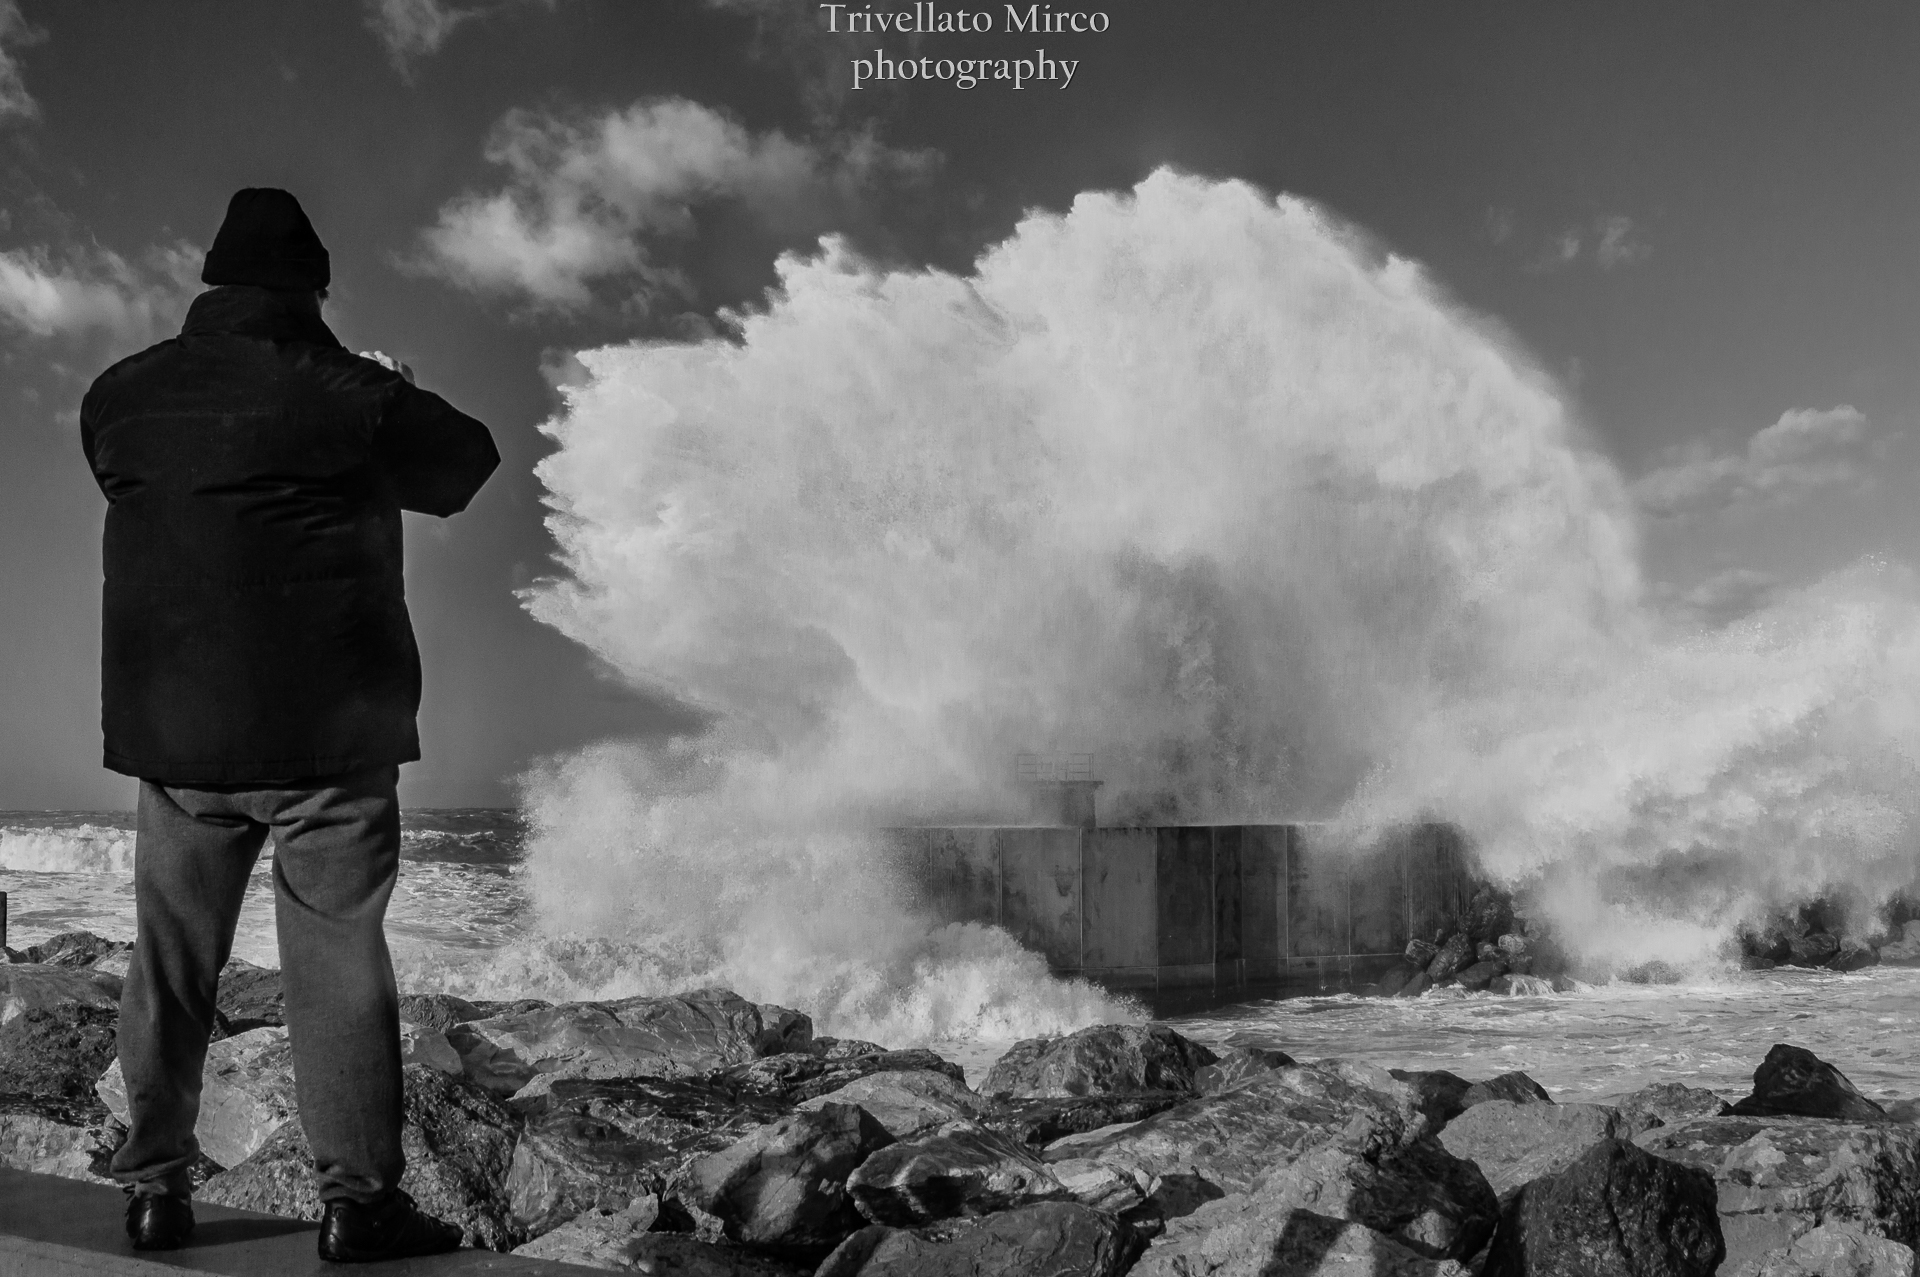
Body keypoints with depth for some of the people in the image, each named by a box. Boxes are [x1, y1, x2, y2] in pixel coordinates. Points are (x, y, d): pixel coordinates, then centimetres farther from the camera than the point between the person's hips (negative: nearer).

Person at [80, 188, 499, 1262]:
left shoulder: (122, 395, 4)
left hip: (172, 732, 4)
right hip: (327, 731, -4)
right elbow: (469, 462, 4)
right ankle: (359, 1198, 5)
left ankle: (157, 1189, 20)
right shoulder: (351, 395, -9)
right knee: (338, 954, 2)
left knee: (172, 961, 13)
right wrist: (400, 397, 22)